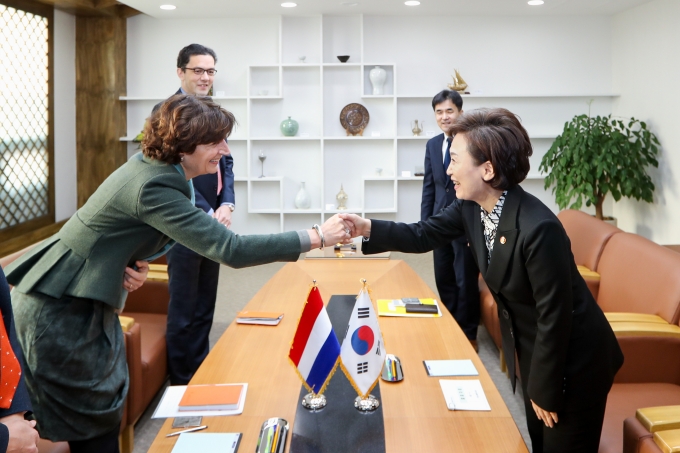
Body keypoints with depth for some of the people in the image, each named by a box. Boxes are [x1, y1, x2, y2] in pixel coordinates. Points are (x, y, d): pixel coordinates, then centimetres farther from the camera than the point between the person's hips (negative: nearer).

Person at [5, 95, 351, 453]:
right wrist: (317, 237, -30)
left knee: (102, 412, 16)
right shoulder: (153, 187, -27)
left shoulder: (150, 166, 3)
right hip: (60, 312, -9)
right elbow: (231, 251, -33)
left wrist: (132, 264, -5)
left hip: (83, 300, 9)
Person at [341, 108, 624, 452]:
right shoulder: (472, 206, -10)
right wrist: (368, 228, -12)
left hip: (573, 360, -8)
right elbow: (423, 235, 4)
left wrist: (546, 391, -17)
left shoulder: (538, 229, -34)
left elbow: (555, 316, -27)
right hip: (531, 350, 8)